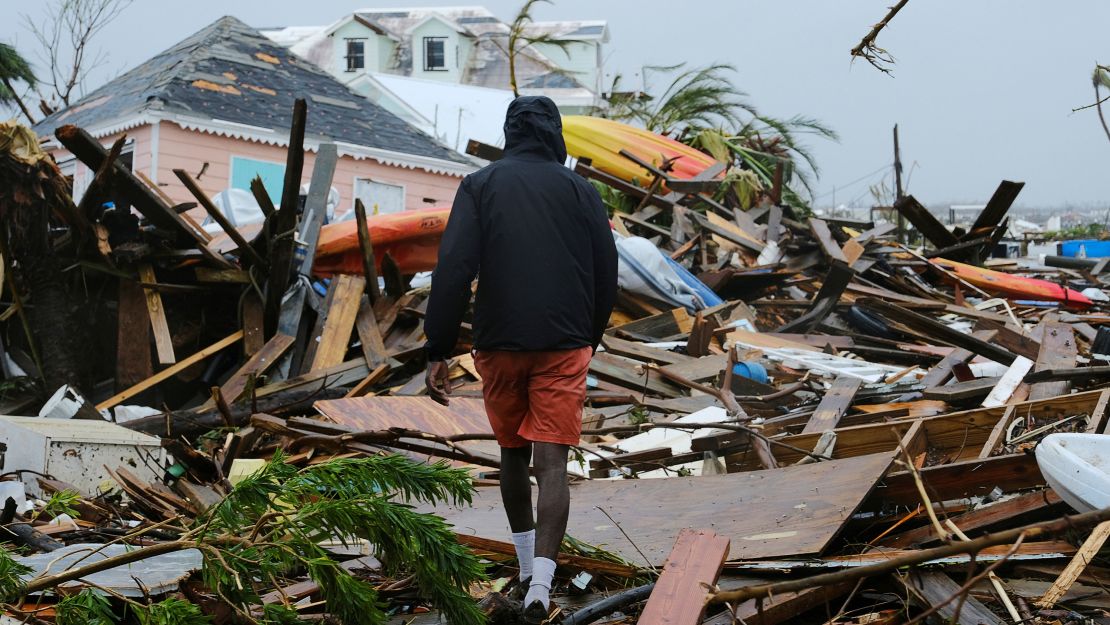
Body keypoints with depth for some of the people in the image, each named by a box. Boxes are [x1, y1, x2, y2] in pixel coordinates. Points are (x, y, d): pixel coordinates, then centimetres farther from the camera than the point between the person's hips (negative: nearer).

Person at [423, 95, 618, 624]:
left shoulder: (480, 185, 2)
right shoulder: (580, 190, 6)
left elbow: (453, 270, -9)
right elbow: (606, 277, 7)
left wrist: (437, 351, -8)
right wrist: (590, 339, 21)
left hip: (499, 346, 1)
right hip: (564, 347, 0)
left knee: (512, 455, 19)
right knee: (552, 464, -4)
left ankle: (527, 565, 31)